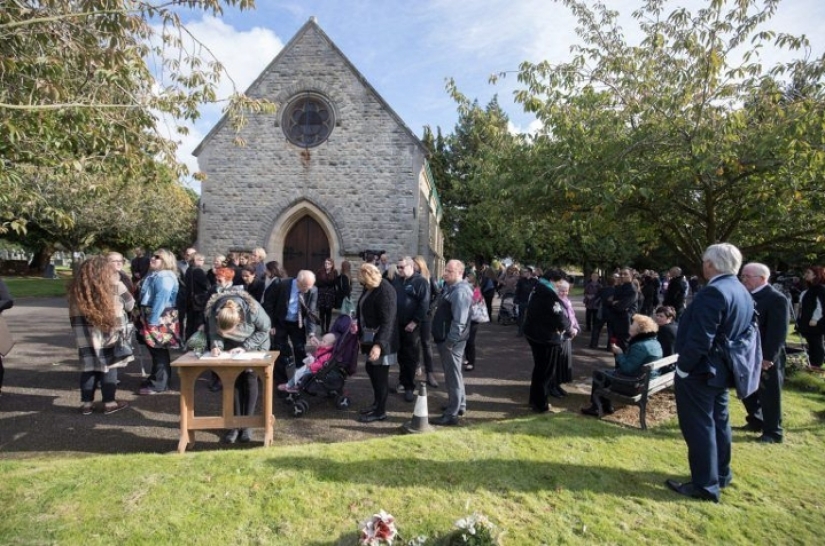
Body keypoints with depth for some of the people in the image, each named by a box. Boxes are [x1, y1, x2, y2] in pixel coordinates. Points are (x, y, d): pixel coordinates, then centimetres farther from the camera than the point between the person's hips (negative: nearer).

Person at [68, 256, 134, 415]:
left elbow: (74, 314, 7)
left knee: (88, 366, 11)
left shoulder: (77, 288, 0)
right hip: (110, 333, -3)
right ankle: (109, 403, 12)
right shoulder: (115, 285, -8)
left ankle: (86, 403, 18)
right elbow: (130, 305, 3)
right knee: (109, 366, 7)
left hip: (86, 335, 3)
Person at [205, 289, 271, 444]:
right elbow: (213, 333, -12)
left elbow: (264, 330, -21)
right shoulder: (213, 312, -31)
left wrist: (245, 347, -28)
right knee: (232, 381, -2)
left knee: (249, 380, -5)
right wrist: (216, 345, -33)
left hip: (255, 344, -2)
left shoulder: (253, 310, -39)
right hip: (232, 347, 3)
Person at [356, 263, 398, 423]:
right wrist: (361, 334, 19)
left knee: (380, 374, 2)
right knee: (371, 369, 20)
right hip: (370, 338, 9)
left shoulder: (385, 291, -23)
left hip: (382, 341, -9)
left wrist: (379, 344, -34)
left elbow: (388, 321, -27)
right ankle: (377, 402, 37)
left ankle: (380, 411, 15)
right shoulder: (369, 288, 5)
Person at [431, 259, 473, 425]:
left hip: (451, 340, -11)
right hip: (447, 338, 11)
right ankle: (459, 405, 36)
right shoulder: (451, 287, 11)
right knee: (454, 373, 21)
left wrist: (450, 341, -24)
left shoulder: (460, 291, -22)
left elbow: (459, 321, -26)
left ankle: (451, 414, 8)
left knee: (452, 375, -1)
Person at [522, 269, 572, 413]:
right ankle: (540, 404, 14)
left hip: (534, 333, 9)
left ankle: (534, 399, 32)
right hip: (546, 337, -9)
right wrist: (568, 326, -1)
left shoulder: (538, 291, 9)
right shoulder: (550, 295, -21)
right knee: (546, 371, 4)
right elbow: (560, 319, -23)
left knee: (539, 368, 21)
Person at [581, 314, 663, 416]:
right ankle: (606, 406, 27)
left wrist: (619, 353, -15)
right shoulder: (654, 342, 6)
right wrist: (622, 354, 4)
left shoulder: (640, 346, -27)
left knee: (598, 374, 4)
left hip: (635, 383, -10)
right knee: (607, 372, 24)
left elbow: (627, 368, -28)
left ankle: (595, 407, 15)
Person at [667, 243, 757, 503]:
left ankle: (705, 485, 9)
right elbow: (741, 333, 14)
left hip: (699, 371, -10)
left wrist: (683, 366, -15)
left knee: (698, 426, 0)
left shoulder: (713, 292, -24)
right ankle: (720, 475, 34)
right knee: (718, 422, 20)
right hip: (721, 370, 10)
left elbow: (700, 338, -27)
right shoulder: (743, 292, 8)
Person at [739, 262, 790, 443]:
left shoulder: (777, 299, -15)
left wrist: (768, 357, -22)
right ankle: (756, 421, 35)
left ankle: (773, 432, 17)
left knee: (769, 395, 4)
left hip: (766, 358, -7)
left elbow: (779, 332, -19)